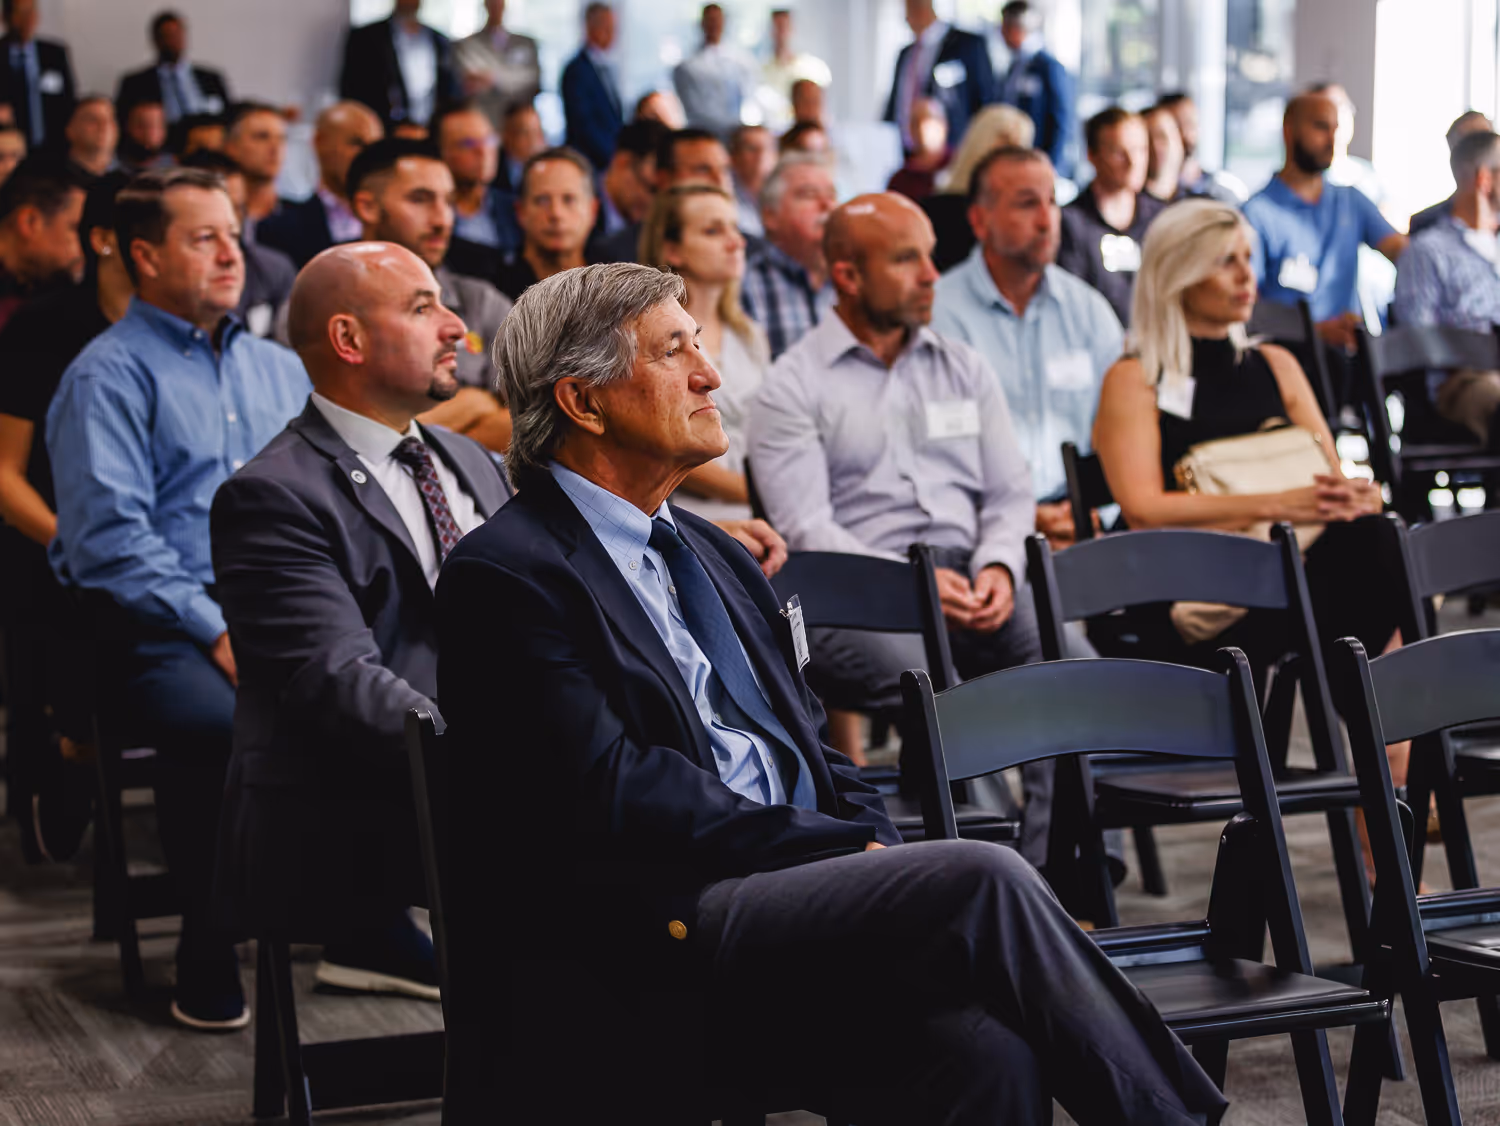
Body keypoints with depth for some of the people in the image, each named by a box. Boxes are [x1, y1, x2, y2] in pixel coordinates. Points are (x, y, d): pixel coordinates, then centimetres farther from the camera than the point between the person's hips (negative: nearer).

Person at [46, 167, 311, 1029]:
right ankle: (208, 965, -19)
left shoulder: (279, 368, 21)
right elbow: (111, 536, -9)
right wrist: (217, 634, -17)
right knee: (218, 721, -36)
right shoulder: (109, 376, 1)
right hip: (156, 626, -5)